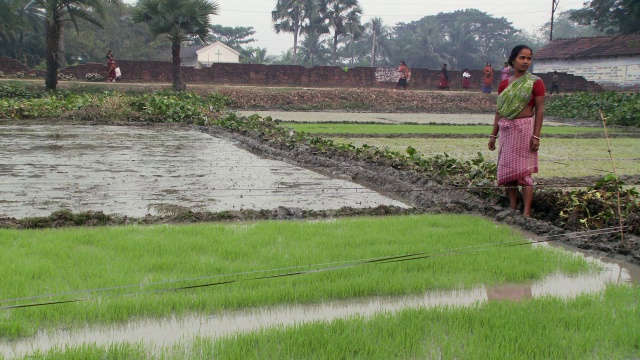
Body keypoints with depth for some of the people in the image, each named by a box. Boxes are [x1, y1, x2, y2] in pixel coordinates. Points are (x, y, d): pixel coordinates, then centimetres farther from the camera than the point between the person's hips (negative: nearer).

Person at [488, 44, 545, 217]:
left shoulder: (535, 82, -3)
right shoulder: (504, 84, 10)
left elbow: (539, 110, -6)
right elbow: (499, 110, 13)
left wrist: (536, 136, -13)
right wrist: (493, 134, 10)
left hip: (524, 128, -5)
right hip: (506, 129, 5)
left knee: (524, 170, -7)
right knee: (507, 169, 7)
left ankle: (526, 212, -5)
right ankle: (512, 206, 17)